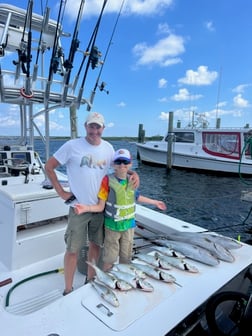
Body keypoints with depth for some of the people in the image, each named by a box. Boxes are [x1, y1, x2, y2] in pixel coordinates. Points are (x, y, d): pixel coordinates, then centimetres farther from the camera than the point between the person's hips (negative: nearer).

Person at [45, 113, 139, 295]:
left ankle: (90, 280, 38)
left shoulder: (108, 148, 1)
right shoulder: (72, 145, -11)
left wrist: (133, 173, -6)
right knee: (73, 249, 5)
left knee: (96, 244, 17)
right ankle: (68, 290, 24)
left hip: (100, 206, 4)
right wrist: (61, 191, -9)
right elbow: (49, 167, -5)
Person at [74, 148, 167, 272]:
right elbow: (100, 206, -16)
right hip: (112, 226, -4)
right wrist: (86, 208, -36)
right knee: (109, 259, 10)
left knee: (126, 258, 20)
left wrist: (155, 202, 24)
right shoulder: (107, 180, -18)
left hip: (129, 225, 4)